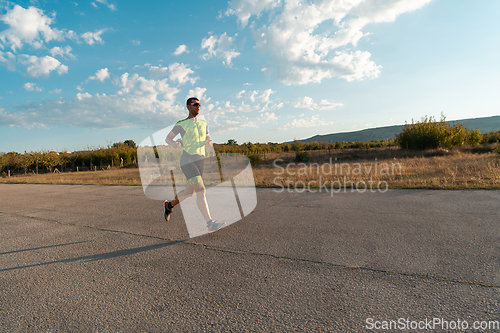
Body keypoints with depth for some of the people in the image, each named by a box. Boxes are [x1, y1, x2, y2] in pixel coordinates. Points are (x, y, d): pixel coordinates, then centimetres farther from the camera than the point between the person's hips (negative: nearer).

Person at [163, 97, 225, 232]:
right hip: (187, 160, -6)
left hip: (200, 160, 6)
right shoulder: (181, 124, 0)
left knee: (189, 192, 15)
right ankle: (210, 223, -18)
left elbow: (208, 139, 22)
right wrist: (175, 144, -15)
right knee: (201, 191, -19)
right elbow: (167, 138, 8)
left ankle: (169, 205, 42)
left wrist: (209, 142, -3)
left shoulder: (203, 123, 14)